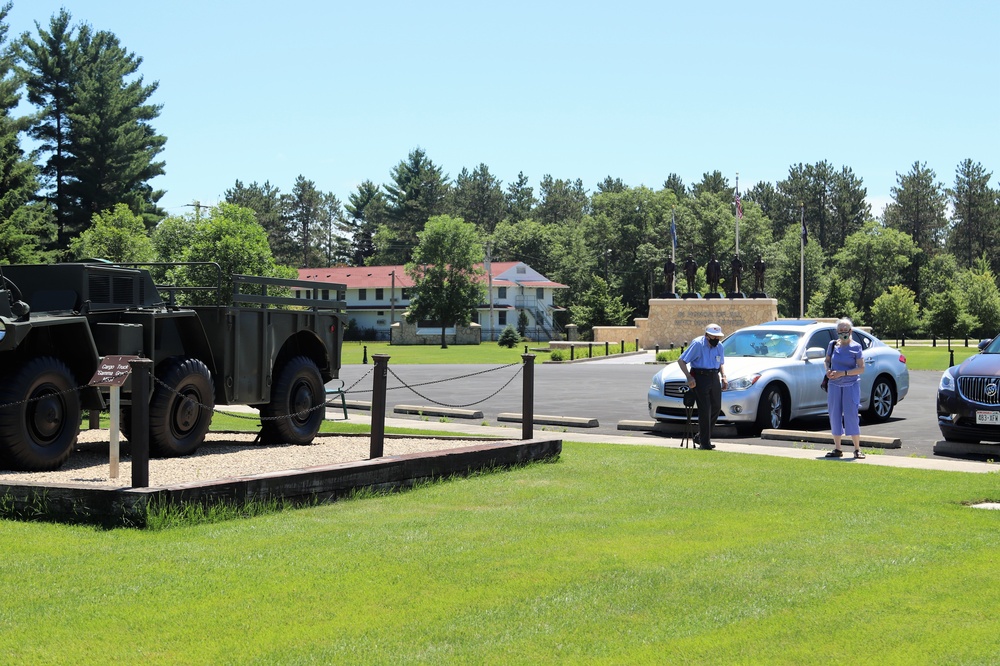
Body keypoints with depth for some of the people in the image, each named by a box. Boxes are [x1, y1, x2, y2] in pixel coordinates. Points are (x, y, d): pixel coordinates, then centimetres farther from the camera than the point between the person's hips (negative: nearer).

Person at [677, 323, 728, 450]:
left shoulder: (719, 346, 9)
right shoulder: (698, 344, -11)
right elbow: (681, 361, -9)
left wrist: (723, 376, 7)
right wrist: (689, 377, -17)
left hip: (714, 378, 7)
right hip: (700, 378, -7)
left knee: (716, 408, 7)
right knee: (705, 410, -10)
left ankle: (701, 436, 23)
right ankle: (704, 442, -5)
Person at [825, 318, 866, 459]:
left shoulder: (855, 347, -4)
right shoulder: (833, 345, 7)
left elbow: (861, 369, -8)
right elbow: (827, 361, 19)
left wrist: (843, 373, -17)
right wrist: (828, 371, -3)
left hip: (851, 385, -4)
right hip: (834, 385, 4)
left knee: (851, 416, -7)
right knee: (835, 416, 4)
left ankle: (857, 449, 1)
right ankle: (837, 449, 13)